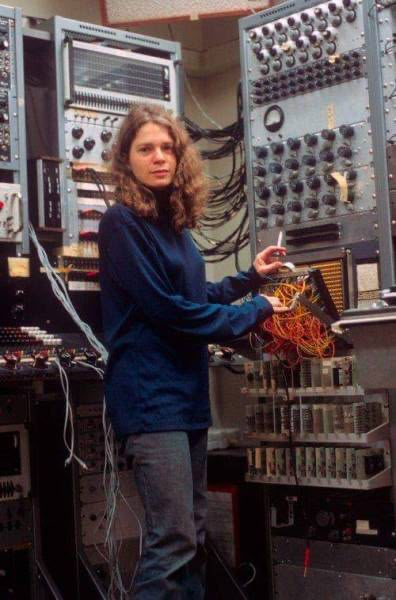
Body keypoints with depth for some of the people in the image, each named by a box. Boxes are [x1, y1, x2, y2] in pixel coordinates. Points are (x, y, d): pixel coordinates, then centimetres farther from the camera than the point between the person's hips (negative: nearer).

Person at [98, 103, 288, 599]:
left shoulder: (174, 223, 13)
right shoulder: (121, 223, -12)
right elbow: (166, 308, -16)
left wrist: (250, 277, 13)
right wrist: (254, 312, -8)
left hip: (187, 391, 9)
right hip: (150, 394, -9)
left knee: (193, 534, 13)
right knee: (173, 539, -10)